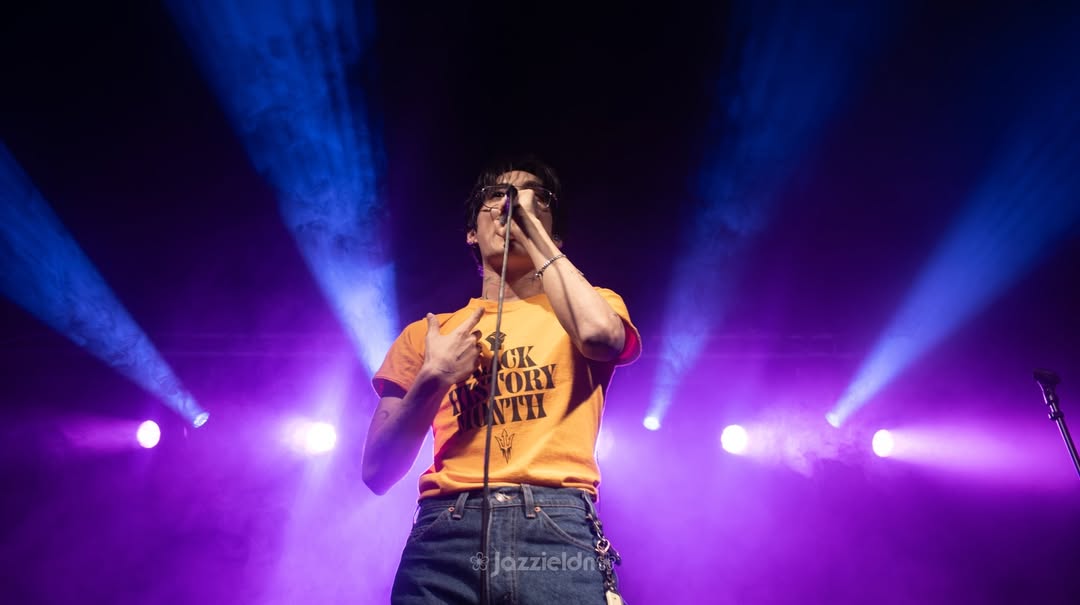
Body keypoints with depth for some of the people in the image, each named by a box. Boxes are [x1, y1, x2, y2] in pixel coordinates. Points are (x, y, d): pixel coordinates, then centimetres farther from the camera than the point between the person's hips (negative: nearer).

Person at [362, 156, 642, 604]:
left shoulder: (591, 306, 14)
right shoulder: (427, 333, 16)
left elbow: (599, 336, -13)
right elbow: (378, 474, 10)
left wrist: (531, 231, -2)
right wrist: (433, 379, -5)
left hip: (558, 532, -1)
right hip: (445, 534, 2)